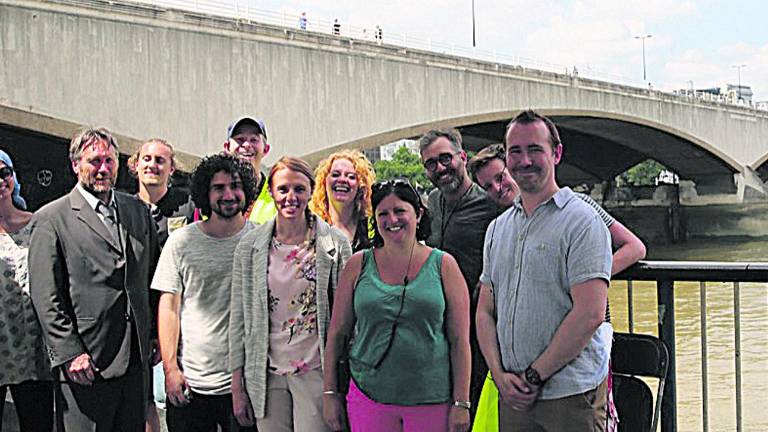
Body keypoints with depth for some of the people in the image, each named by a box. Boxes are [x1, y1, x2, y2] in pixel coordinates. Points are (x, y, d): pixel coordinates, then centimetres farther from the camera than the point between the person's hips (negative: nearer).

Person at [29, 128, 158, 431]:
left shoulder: (138, 210, 12)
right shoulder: (52, 219, -4)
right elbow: (45, 297, -8)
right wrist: (70, 353, -13)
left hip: (136, 360, 5)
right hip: (85, 363, -5)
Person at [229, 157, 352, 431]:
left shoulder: (336, 244, -2)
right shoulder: (249, 246, 2)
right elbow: (238, 317, 6)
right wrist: (237, 387, 5)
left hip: (315, 372, -2)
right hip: (267, 374, 2)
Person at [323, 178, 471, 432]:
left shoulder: (443, 265, 1)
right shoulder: (358, 265, 4)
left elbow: (460, 340, -1)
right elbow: (337, 333, 8)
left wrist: (461, 404, -5)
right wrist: (330, 393, 4)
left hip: (432, 402, -1)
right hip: (369, 399, 1)